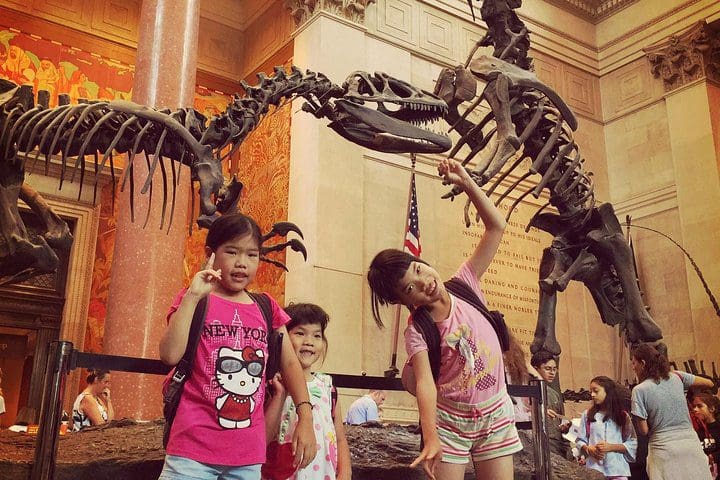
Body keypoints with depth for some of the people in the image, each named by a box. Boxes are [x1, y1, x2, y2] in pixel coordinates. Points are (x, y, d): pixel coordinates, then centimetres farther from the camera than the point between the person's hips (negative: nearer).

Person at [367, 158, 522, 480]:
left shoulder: (465, 285, -6)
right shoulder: (417, 331, -15)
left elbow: (496, 227, -8)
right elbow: (425, 383, -28)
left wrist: (465, 182, -16)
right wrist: (431, 439, -42)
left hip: (496, 414, 3)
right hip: (450, 420, -3)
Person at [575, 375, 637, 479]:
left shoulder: (622, 416, 5)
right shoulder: (587, 414, 8)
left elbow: (632, 444, 1)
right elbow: (580, 441, 8)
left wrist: (611, 447, -11)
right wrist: (589, 449, -12)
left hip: (617, 469, 0)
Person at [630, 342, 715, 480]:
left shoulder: (639, 390, -7)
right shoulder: (676, 377, 5)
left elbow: (643, 430, -6)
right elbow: (709, 383, 20)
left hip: (664, 451, -4)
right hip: (691, 445, 4)